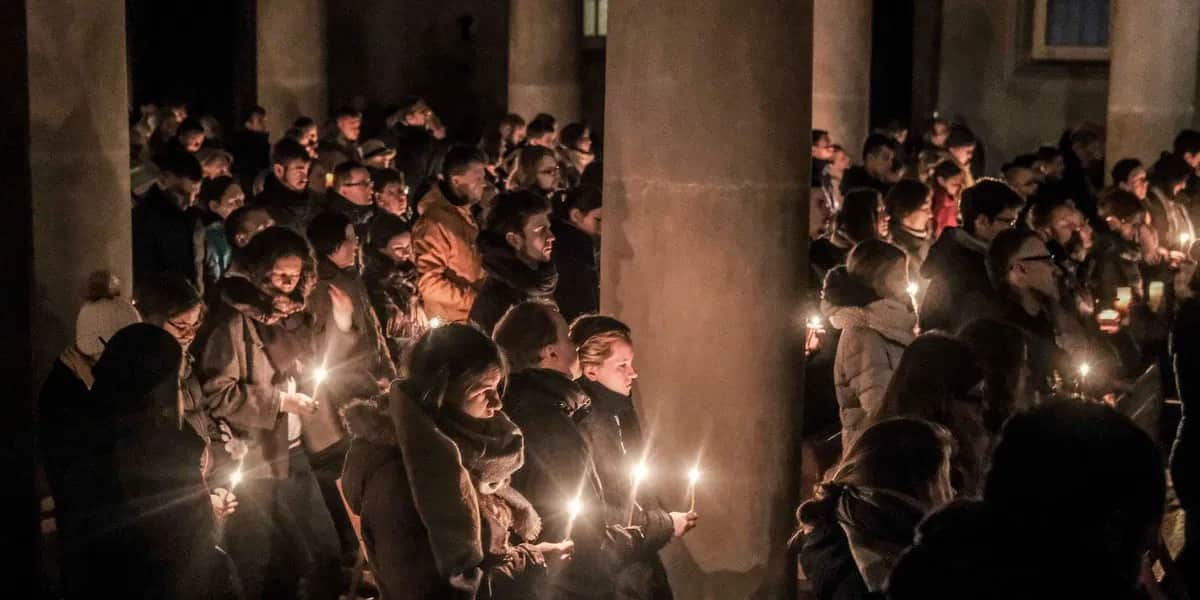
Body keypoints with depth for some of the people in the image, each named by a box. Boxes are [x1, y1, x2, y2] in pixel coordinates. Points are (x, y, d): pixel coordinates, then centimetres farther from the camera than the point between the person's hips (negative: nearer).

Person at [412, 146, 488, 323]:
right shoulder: (435, 221, -20)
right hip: (451, 323, -9)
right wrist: (477, 299, -22)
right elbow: (429, 284, -26)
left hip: (473, 317, 9)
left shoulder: (463, 213, 10)